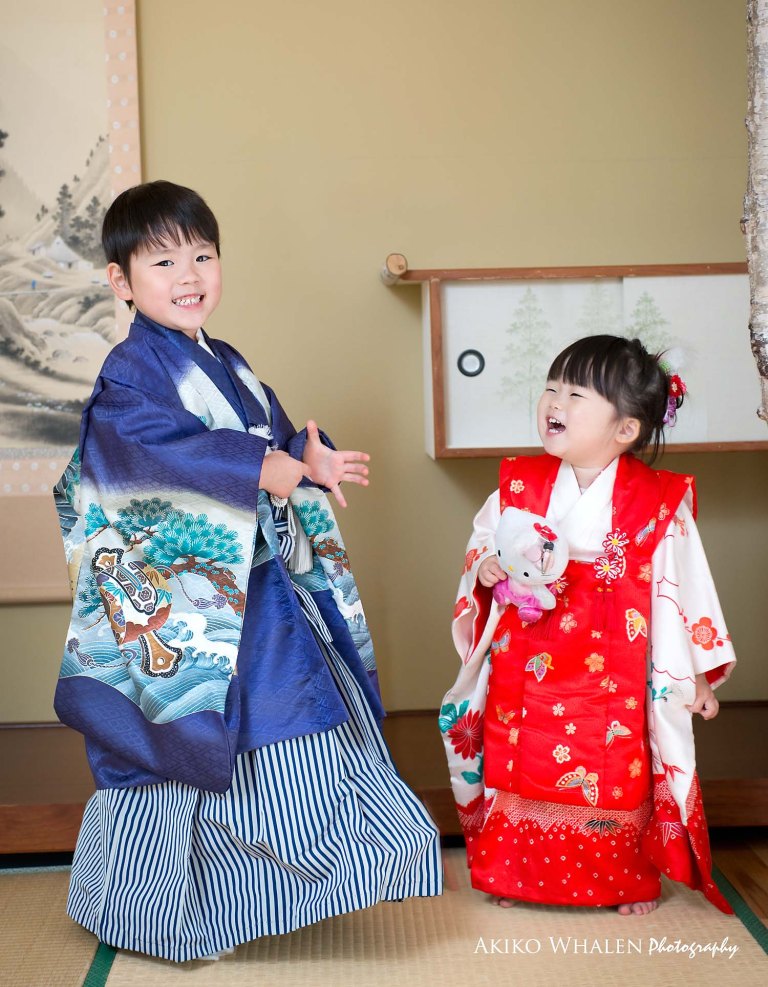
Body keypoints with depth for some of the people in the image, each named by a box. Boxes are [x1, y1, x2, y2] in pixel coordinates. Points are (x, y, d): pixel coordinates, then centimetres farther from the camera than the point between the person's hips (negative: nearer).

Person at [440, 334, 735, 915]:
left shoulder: (658, 501, -11)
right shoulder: (520, 484, -3)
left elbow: (681, 586, -5)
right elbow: (482, 543, 10)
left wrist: (696, 673, -1)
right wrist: (486, 567, -14)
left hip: (613, 678, -2)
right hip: (525, 675, 2)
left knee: (620, 777, 9)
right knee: (520, 769, 10)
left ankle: (632, 879, 33)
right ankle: (515, 875, 31)